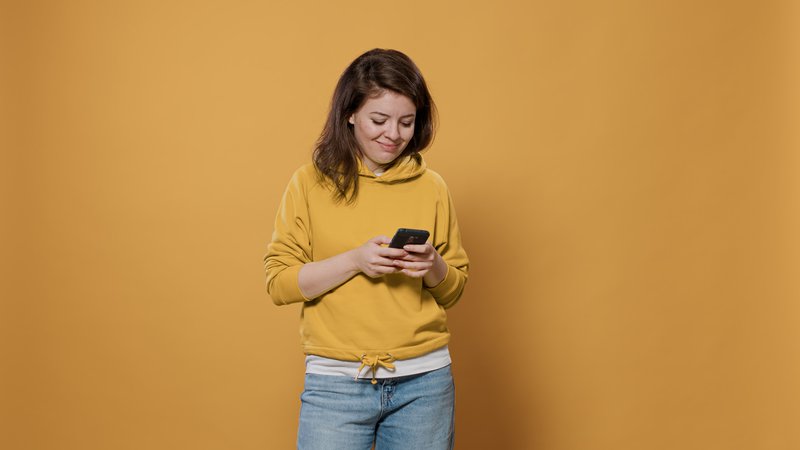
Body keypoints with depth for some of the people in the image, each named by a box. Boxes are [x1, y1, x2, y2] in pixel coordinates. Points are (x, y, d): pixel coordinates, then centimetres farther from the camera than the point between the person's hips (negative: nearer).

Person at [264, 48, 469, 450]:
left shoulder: (431, 187, 4)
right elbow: (278, 282, -4)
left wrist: (434, 267, -10)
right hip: (335, 381, -2)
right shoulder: (311, 183, -1)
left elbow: (453, 290, 12)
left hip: (424, 380, 2)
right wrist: (355, 260, -17)